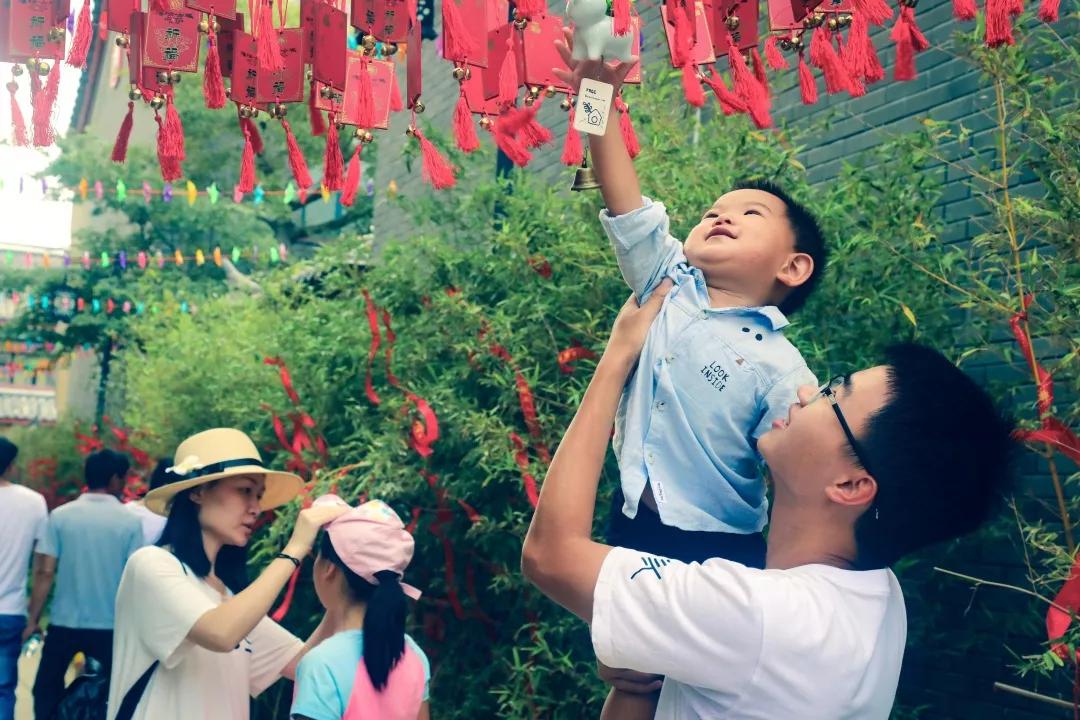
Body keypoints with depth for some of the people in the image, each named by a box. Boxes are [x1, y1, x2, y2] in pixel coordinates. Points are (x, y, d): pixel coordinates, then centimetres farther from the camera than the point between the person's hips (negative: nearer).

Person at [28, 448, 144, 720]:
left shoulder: (60, 516, -2)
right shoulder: (130, 521, -5)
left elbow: (45, 572, -4)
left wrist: (33, 619, 4)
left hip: (64, 623, 1)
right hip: (111, 626, -1)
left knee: (46, 692, 16)